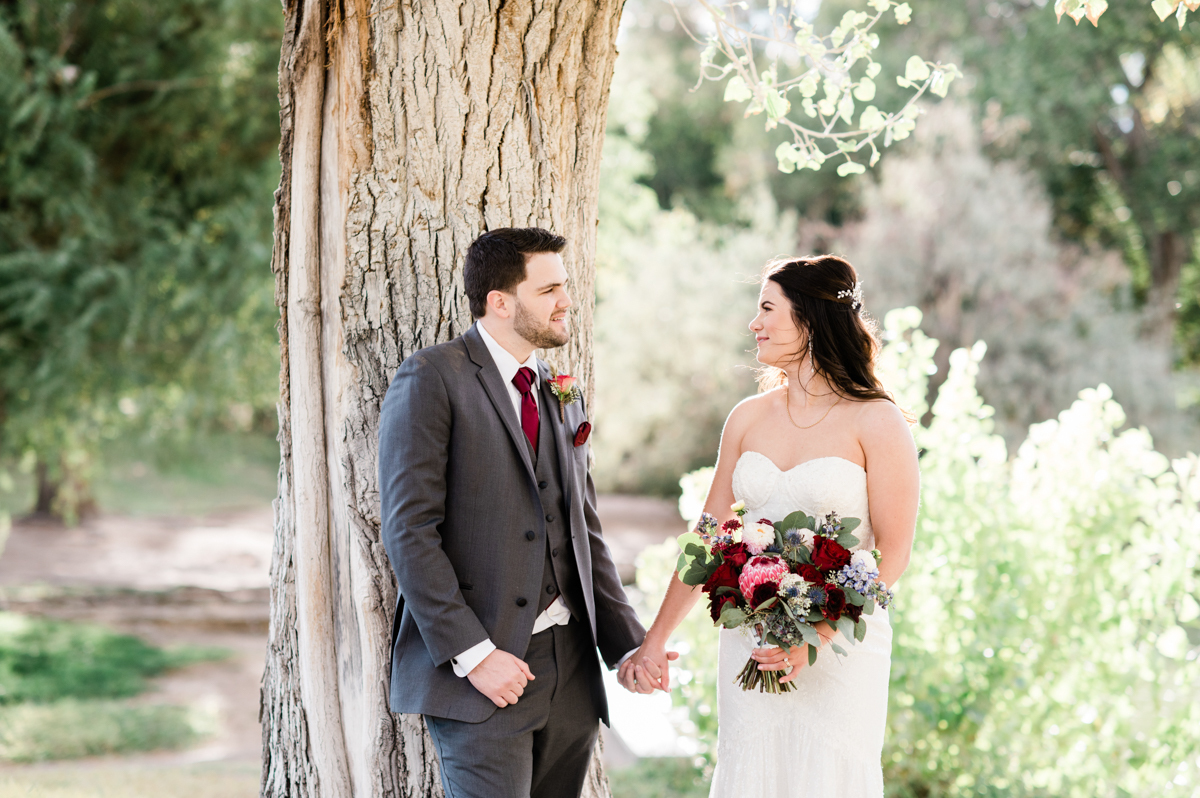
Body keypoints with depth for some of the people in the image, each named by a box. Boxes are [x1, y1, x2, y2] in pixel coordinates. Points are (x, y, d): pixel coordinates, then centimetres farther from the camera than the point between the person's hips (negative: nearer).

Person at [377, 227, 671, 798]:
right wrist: (472, 654, -17)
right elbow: (409, 530, -13)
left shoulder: (563, 397, 17)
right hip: (481, 674, -6)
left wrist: (628, 642, 9)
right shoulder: (432, 379, -6)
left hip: (571, 665, 7)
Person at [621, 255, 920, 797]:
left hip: (841, 647, -4)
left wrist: (815, 636, -20)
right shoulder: (749, 417, 7)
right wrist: (653, 643, 7)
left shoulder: (875, 422, -7)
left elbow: (892, 553, -10)